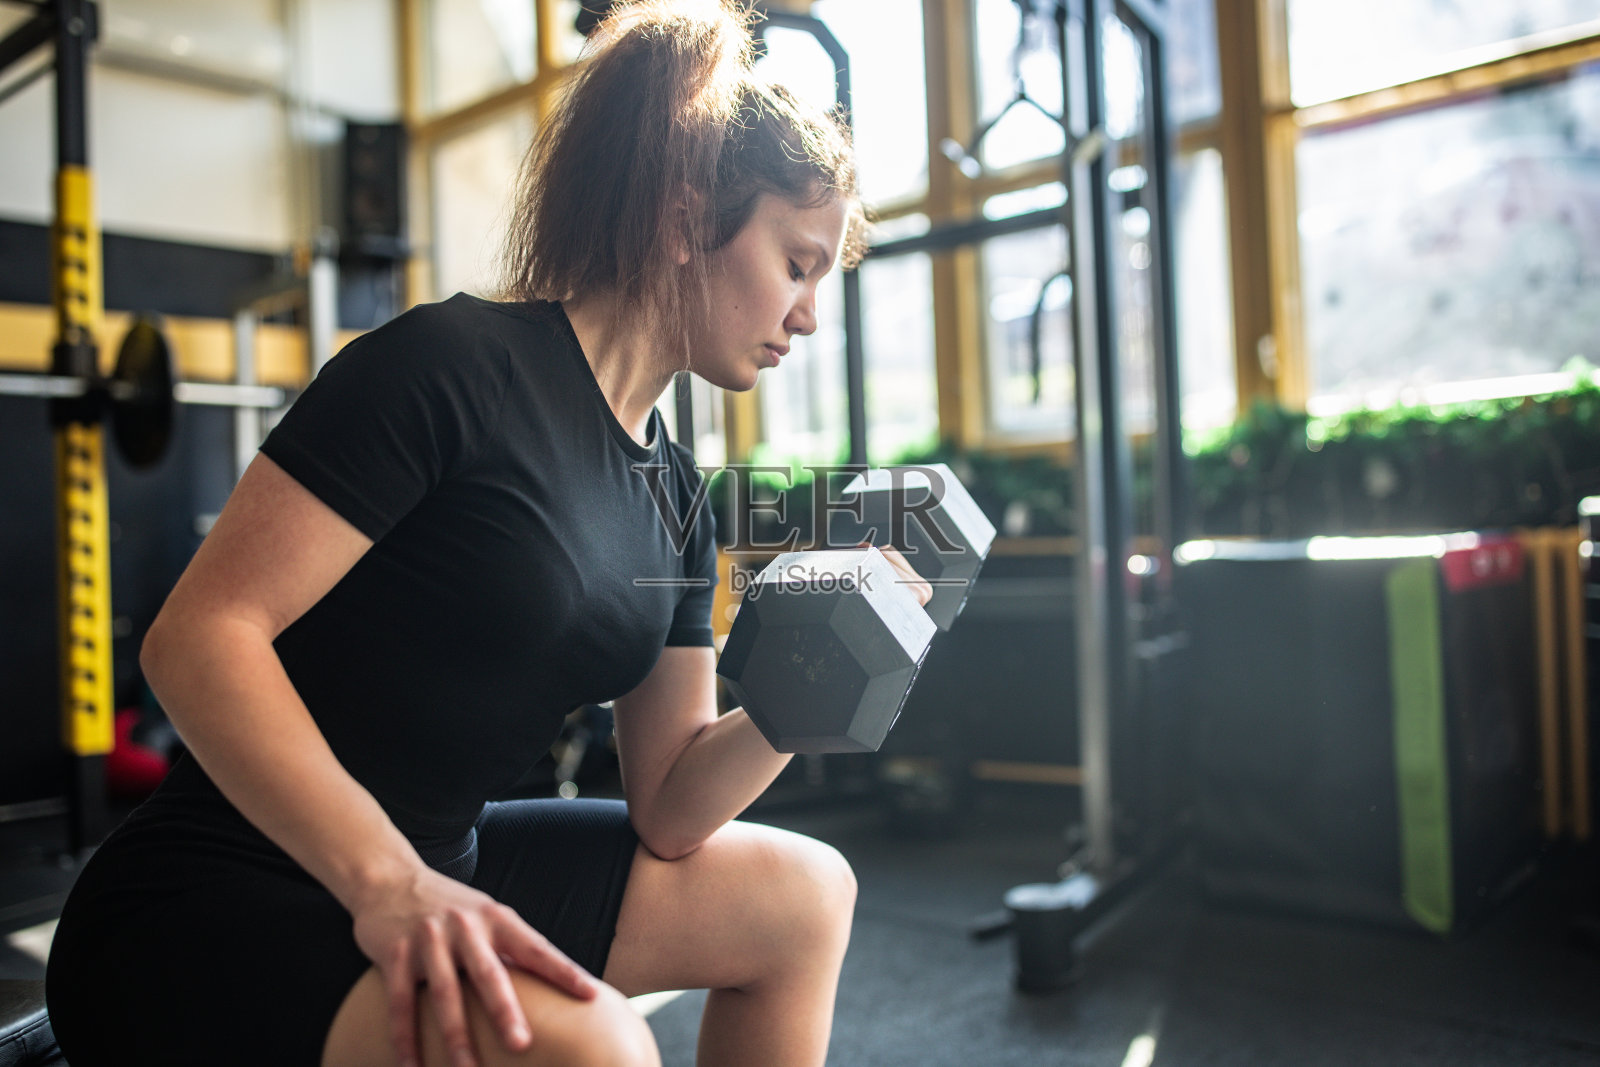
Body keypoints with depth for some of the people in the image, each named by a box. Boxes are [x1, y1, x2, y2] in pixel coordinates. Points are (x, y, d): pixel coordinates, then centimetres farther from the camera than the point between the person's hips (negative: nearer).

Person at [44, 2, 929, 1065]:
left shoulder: (677, 496, 6)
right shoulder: (454, 364, -16)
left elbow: (667, 809, 5)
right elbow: (200, 633, -21)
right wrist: (390, 882, -30)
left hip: (437, 870, 8)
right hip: (208, 916, -8)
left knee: (806, 893, 11)